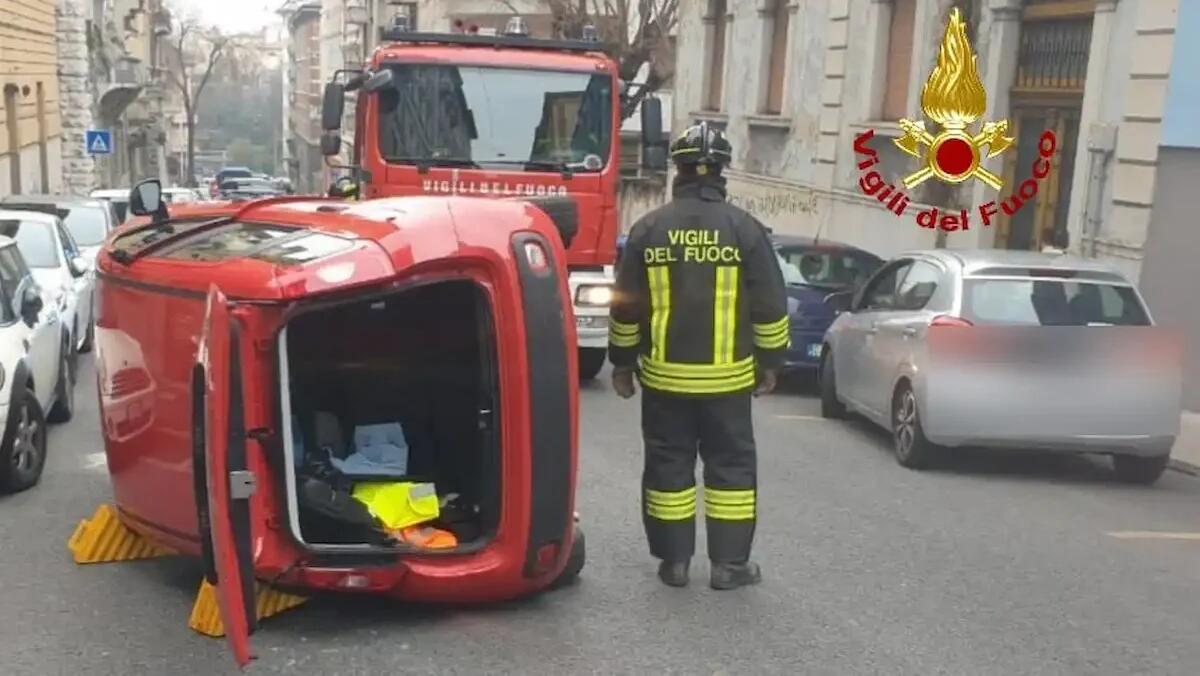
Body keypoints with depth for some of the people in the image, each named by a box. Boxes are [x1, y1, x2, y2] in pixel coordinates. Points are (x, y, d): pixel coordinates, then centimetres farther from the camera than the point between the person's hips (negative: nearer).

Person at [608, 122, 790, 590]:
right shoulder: (745, 229, -5)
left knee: (668, 465, 10)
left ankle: (674, 561, 15)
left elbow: (625, 306, 2)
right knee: (731, 465, 9)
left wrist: (622, 363, 13)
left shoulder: (648, 228, -2)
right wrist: (769, 363, 9)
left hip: (664, 376, 1)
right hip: (727, 377, -1)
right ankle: (729, 563, 12)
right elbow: (770, 307, -3)